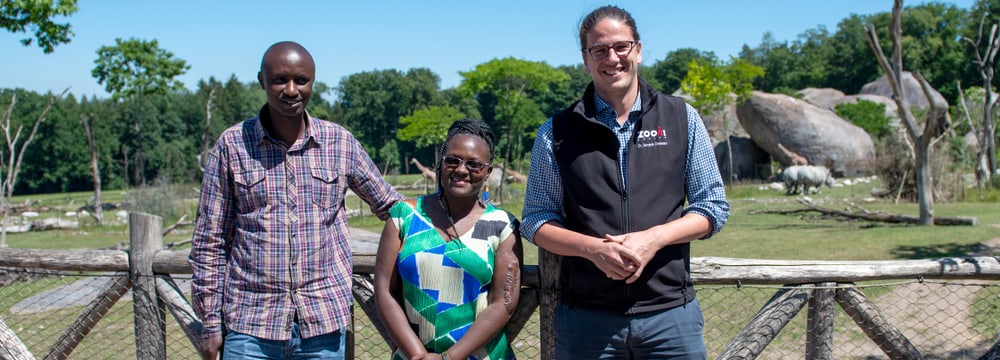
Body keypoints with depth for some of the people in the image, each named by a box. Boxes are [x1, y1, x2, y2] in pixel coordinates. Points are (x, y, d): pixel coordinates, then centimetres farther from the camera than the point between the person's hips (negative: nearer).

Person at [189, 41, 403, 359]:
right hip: (250, 327, -1)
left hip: (324, 323, 1)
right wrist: (210, 322, 1)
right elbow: (209, 241, 3)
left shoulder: (340, 143, 3)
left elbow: (389, 204, 16)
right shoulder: (232, 145, 0)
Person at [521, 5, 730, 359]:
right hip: (586, 317, 0)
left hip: (671, 312, 1)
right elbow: (536, 220, 4)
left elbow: (713, 206, 5)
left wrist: (653, 238, -12)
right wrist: (593, 248, -14)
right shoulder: (557, 132, 3)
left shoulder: (682, 119, 5)